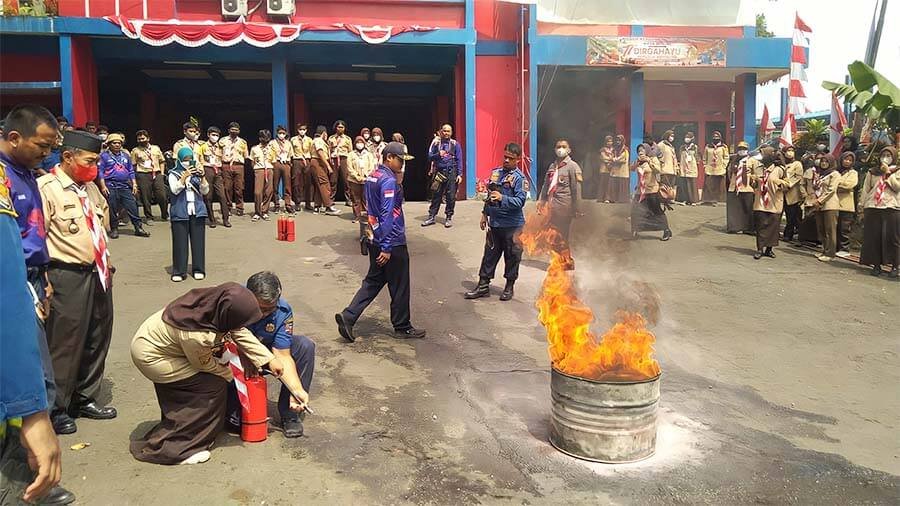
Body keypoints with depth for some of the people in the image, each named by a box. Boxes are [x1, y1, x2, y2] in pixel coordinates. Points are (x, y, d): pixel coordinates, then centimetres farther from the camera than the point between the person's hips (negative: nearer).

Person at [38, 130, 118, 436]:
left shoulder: (91, 188, 11)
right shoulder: (46, 189, -12)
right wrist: (43, 280, -19)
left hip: (98, 273, 8)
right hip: (68, 277, -8)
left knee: (97, 339, 15)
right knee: (65, 344, 0)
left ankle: (85, 399, 31)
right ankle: (56, 409, 17)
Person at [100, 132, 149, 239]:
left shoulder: (125, 156, 17)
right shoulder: (104, 156, 3)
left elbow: (131, 171, 19)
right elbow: (100, 172, -1)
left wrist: (134, 184, 9)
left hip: (125, 186, 3)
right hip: (111, 186, -3)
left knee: (132, 207, -2)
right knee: (112, 209, 1)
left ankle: (138, 228, 1)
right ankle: (114, 229, 11)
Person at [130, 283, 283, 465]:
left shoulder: (216, 302, -19)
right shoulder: (196, 336, -37)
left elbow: (242, 334, -4)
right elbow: (204, 364, -15)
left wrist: (270, 359, -2)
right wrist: (229, 373, 2)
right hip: (150, 357, -8)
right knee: (213, 387, -8)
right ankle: (173, 448, 1)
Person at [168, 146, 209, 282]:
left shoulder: (196, 172, 12)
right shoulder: (174, 174, 3)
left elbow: (205, 191, 5)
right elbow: (175, 190, -12)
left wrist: (202, 178, -11)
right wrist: (184, 177, -22)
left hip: (197, 211, 3)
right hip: (180, 212, -3)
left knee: (198, 240, 5)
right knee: (180, 242, -2)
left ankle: (198, 269, 13)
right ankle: (178, 271, 5)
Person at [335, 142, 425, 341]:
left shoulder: (372, 177, 9)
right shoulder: (389, 181, -19)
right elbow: (388, 215, -22)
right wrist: (387, 248, -22)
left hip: (374, 240, 9)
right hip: (393, 242, -9)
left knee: (373, 281, 16)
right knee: (399, 287, 6)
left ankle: (348, 316, 7)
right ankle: (402, 327, 19)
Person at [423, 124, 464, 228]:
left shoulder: (455, 144, 5)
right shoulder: (436, 144, 10)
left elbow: (459, 160, 2)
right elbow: (430, 157, 8)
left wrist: (459, 174, -5)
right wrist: (438, 155, -11)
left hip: (451, 173, -1)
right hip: (439, 172, 1)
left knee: (451, 196, 0)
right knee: (436, 195, 5)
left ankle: (449, 218, 10)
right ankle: (431, 216, 12)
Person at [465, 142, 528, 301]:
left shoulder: (519, 178, -10)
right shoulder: (495, 172, 8)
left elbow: (520, 201, -20)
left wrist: (502, 198, -32)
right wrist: (485, 214, 18)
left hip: (512, 224, -5)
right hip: (494, 222, 5)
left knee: (512, 256, 7)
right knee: (490, 254, 11)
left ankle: (510, 286, 22)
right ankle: (483, 285, 19)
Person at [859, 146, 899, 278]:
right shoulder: (872, 172, 15)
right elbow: (865, 190, 13)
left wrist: (888, 173, -8)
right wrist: (863, 207, 6)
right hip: (872, 208, 2)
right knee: (873, 237, 1)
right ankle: (876, 265, 8)